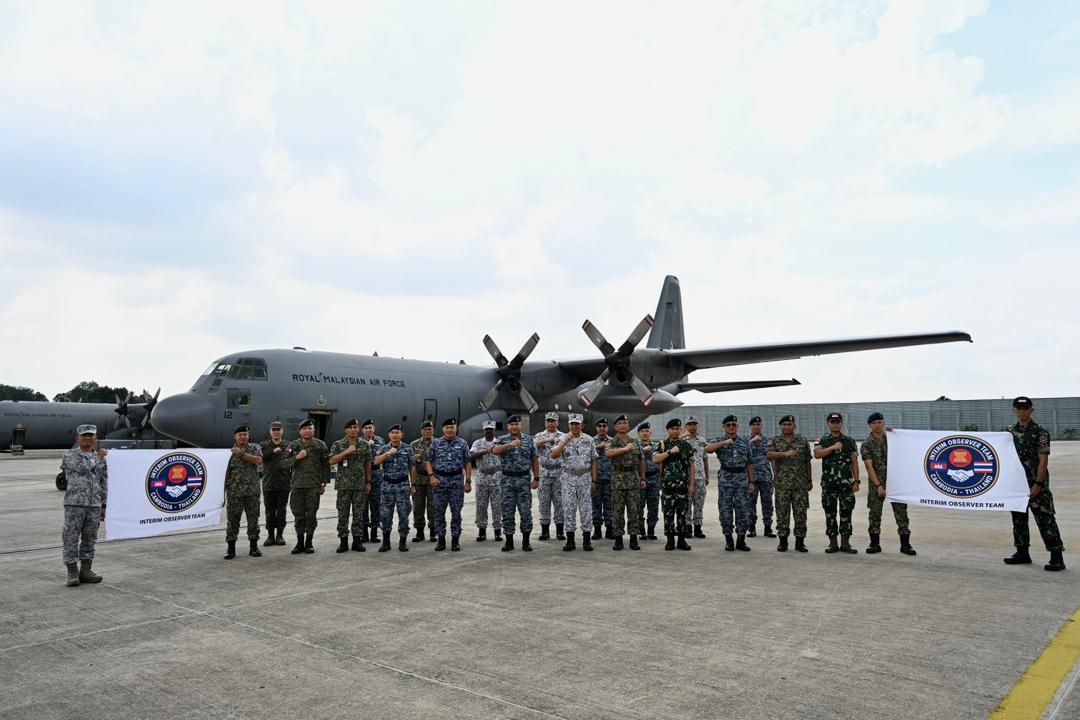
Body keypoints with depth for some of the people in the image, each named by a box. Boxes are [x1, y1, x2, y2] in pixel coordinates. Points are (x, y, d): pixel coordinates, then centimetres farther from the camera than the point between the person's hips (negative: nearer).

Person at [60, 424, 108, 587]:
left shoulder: (101, 458, 15)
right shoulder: (70, 455, 3)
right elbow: (83, 467, -17)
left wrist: (103, 506, 13)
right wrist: (97, 457, 0)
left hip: (94, 505, 4)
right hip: (75, 503, -4)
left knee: (89, 538, 7)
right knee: (71, 538, -3)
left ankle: (86, 571, 14)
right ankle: (72, 573, 2)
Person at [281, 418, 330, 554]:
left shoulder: (320, 445, 2)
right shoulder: (293, 445, 7)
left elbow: (325, 465, 4)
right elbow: (283, 464, 4)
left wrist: (324, 483, 0)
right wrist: (296, 457, -12)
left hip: (313, 486, -2)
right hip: (297, 485, 2)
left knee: (311, 514, 1)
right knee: (298, 515, 5)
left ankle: (309, 542, 12)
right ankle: (300, 542, 16)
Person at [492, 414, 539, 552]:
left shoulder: (529, 440, 5)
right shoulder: (503, 440, 2)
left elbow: (535, 460, 6)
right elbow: (495, 451, -20)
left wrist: (536, 478, 1)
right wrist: (510, 444, -33)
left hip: (524, 480, 0)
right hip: (508, 480, 0)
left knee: (526, 512, 1)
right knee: (507, 512, 4)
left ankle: (526, 541, 11)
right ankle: (509, 541, 13)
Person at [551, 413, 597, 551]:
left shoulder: (588, 440, 5)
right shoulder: (563, 439, 3)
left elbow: (593, 461, 7)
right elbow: (554, 455, -12)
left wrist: (594, 480, 2)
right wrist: (565, 441, -18)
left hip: (585, 477, 0)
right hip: (569, 477, 0)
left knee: (586, 508, 1)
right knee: (568, 508, 2)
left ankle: (586, 540, 9)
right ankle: (570, 540, 9)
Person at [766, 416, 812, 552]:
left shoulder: (803, 441, 9)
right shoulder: (774, 441, 6)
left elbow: (807, 462, 12)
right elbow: (769, 454, -13)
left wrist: (810, 480, 10)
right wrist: (785, 454, -27)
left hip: (801, 484, 1)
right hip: (782, 483, -1)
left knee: (801, 513, 2)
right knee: (782, 513, 2)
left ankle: (800, 541, 12)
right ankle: (783, 541, 12)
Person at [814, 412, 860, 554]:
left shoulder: (849, 441, 8)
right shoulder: (822, 441, 6)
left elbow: (854, 462, 6)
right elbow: (817, 454, -13)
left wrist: (856, 481, 0)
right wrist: (833, 447, -18)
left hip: (846, 482, 0)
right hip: (828, 482, 0)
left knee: (846, 511, -1)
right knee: (830, 512, 3)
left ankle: (845, 543, 4)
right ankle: (833, 543, 10)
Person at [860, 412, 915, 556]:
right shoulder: (867, 444, -4)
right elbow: (869, 466, -10)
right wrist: (878, 485, -19)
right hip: (876, 483, -2)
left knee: (901, 512, 1)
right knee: (875, 514, 3)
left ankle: (905, 544, 7)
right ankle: (875, 544, 12)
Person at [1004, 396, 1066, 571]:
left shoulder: (1040, 432, -7)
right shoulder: (1010, 431, 10)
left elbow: (1043, 460, -12)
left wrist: (1038, 484, -17)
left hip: (1036, 484, -6)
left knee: (1045, 520, -6)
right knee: (1018, 518, 12)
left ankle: (1057, 557, -1)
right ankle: (1022, 553, 22)